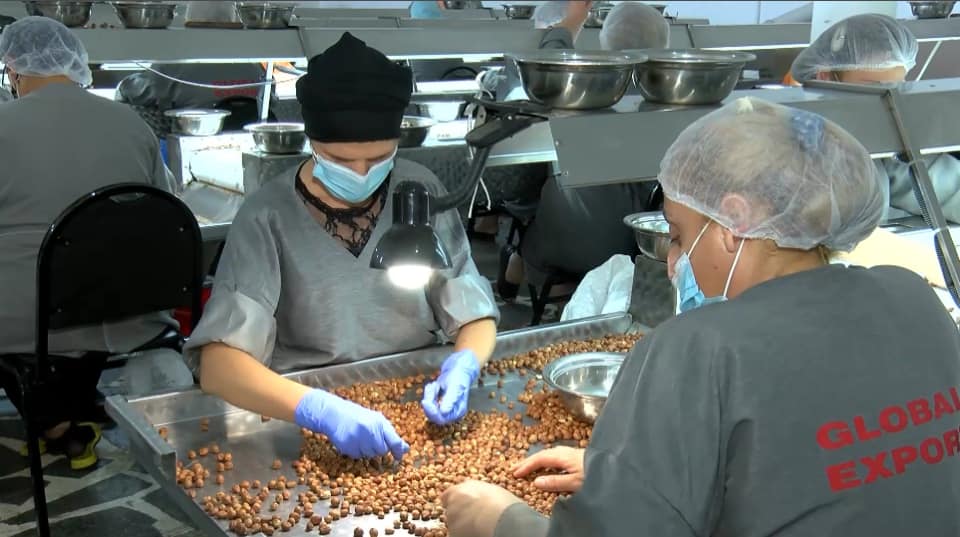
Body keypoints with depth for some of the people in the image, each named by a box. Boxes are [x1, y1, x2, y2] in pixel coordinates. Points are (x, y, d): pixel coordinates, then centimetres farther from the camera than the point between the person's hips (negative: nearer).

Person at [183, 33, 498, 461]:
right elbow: (217, 363, -20)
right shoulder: (269, 219, -14)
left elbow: (476, 316, -1)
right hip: (310, 425, -2)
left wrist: (463, 367, -22)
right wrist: (321, 409, -36)